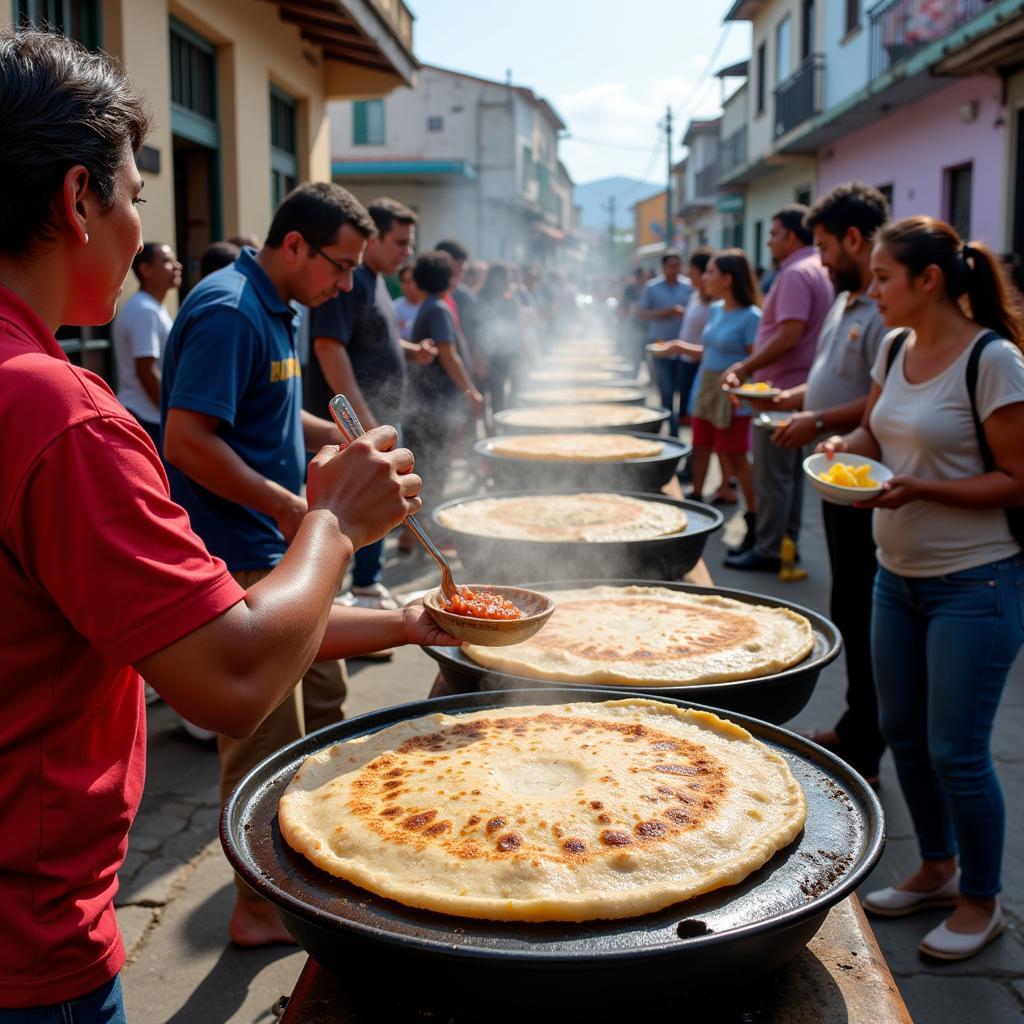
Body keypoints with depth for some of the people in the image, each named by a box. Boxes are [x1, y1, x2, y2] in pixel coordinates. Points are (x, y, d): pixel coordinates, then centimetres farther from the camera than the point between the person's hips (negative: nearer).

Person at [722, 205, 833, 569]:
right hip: (799, 386, 10)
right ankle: (787, 542, 24)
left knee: (772, 474, -2)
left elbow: (789, 335, -25)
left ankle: (768, 550, 5)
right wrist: (750, 364, 20)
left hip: (781, 389, -10)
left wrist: (744, 367, -20)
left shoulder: (795, 274, -17)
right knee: (790, 471, 15)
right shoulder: (819, 271, 14)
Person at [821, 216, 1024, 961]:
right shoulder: (896, 348, 5)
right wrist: (843, 446, -4)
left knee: (956, 750, 0)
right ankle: (936, 869, 37)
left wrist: (920, 489, -25)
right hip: (898, 573, 7)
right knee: (903, 732, 16)